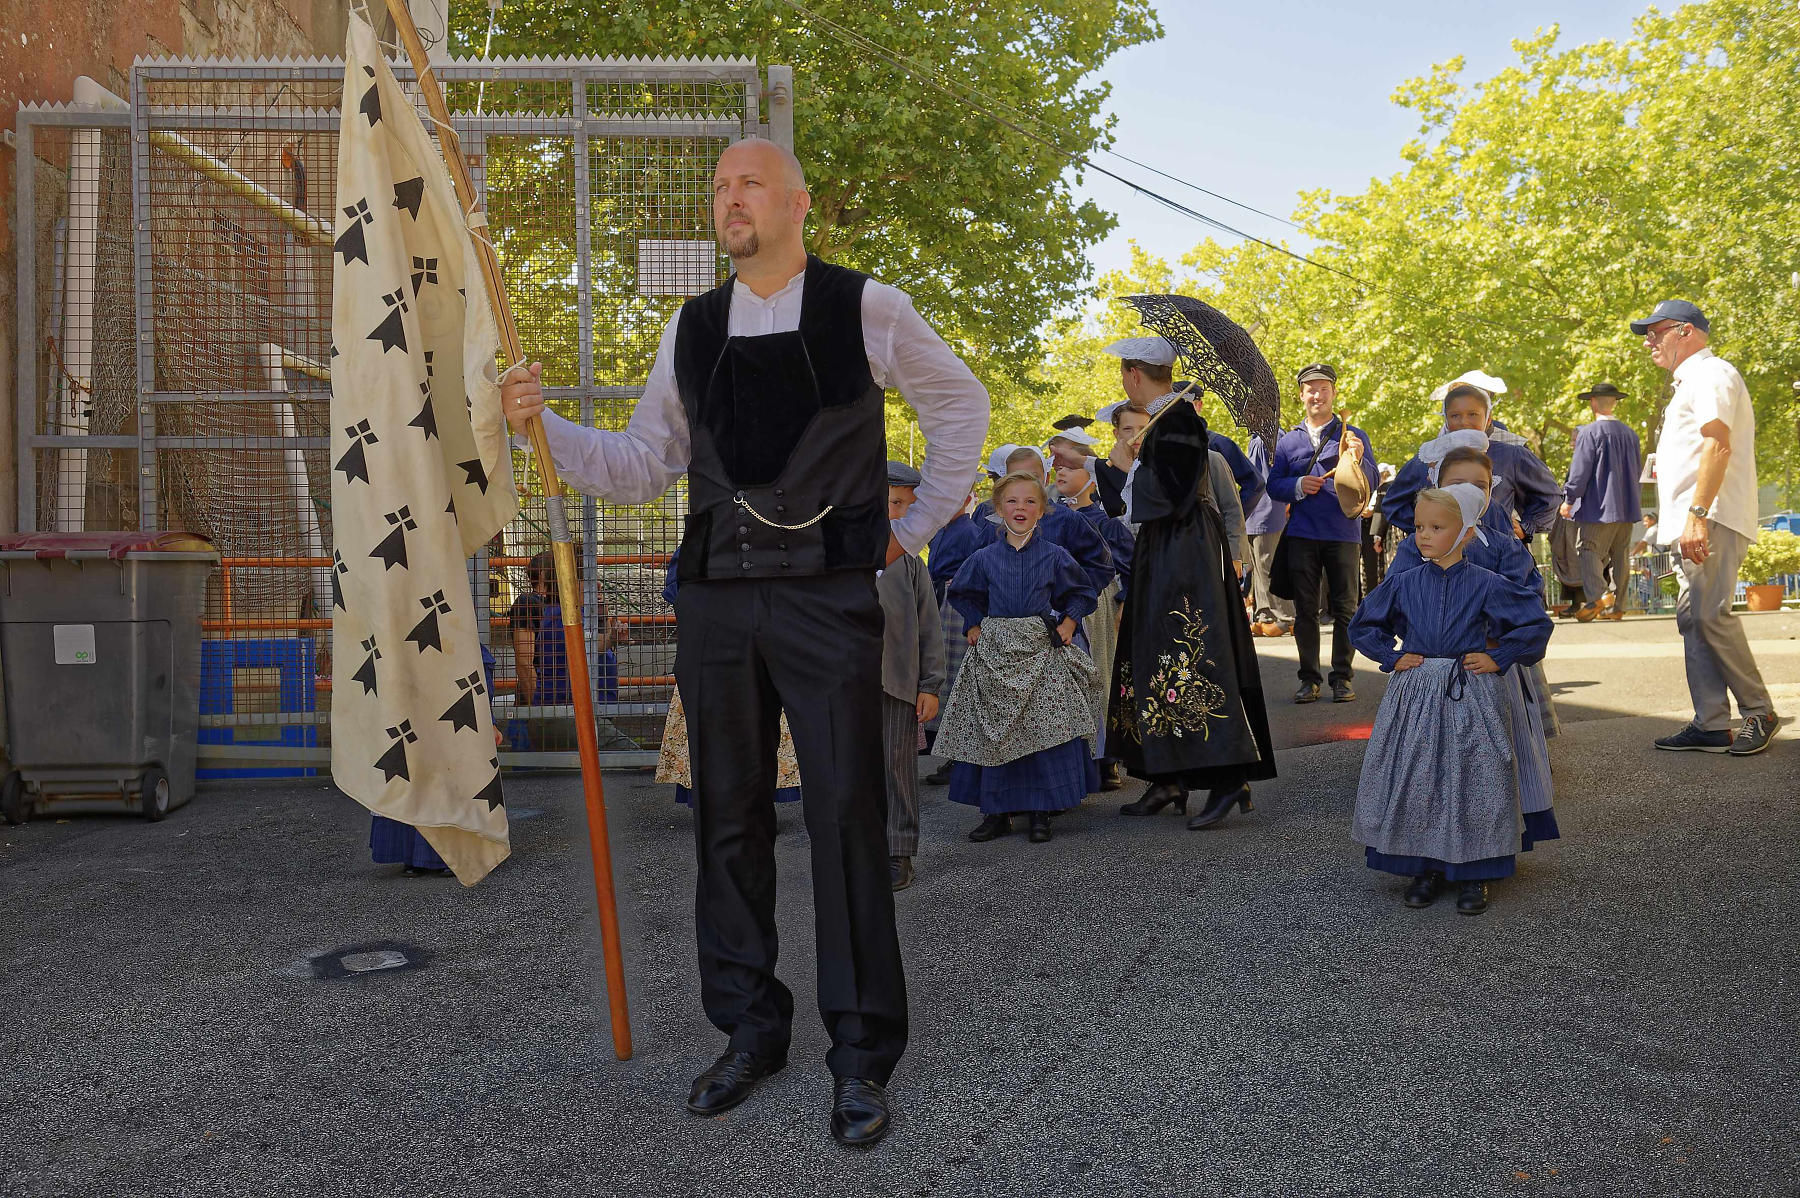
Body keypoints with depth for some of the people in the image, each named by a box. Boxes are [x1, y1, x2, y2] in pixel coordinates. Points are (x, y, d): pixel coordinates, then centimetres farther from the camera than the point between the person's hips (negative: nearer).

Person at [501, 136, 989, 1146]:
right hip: (717, 598, 4)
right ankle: (751, 1029, 26)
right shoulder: (691, 330, 13)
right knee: (729, 819, 10)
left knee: (846, 815, -3)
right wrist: (546, 426, 1)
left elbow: (961, 402, 13)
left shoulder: (866, 308, 2)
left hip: (828, 593, -4)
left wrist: (916, 529, 10)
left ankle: (862, 1055, 10)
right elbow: (642, 466, 14)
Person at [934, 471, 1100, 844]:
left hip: (1042, 653, -1)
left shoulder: (1054, 555, 3)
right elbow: (963, 594, 21)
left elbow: (1082, 590, 14)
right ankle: (998, 811, 12)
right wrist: (974, 626, 8)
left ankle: (1040, 811, 6)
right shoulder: (985, 558, 6)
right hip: (995, 654, 2)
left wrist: (1068, 623, 2)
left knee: (1042, 727, -5)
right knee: (994, 732, 2)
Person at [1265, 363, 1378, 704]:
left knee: (1345, 608, 1)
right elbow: (1273, 485, 11)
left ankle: (1342, 677, 9)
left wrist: (1358, 458, -21)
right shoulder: (1288, 440, 13)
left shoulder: (1354, 437, 7)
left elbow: (1371, 484, -2)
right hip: (1302, 535, 2)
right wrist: (1297, 486, -9)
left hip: (1343, 533, -1)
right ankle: (1309, 678, 11)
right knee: (1305, 609, 4)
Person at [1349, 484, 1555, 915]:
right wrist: (1392, 656, 5)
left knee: (1473, 782, -1)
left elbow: (1536, 622, 2)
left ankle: (1474, 874, 14)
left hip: (1472, 698, -2)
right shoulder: (1403, 584, 3)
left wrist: (1499, 658, -3)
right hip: (1415, 698, 2)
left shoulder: (1485, 584, -4)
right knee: (1414, 781, 2)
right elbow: (1363, 625, 16)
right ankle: (1427, 868, 18)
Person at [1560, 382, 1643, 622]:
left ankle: (1594, 600, -22)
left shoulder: (1589, 432, -11)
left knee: (1590, 551, -6)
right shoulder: (1630, 434, 11)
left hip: (1598, 506, -7)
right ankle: (1618, 607, 13)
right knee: (1621, 556, 9)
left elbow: (1580, 470, -13)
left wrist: (1569, 499, -6)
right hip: (1627, 508, 7)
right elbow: (1637, 469, 18)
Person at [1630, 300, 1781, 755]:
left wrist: (1697, 514, -25)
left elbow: (1718, 445, -19)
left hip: (1713, 520, -10)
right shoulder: (1691, 382, 25)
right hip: (1697, 523, 10)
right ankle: (1712, 725, 8)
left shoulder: (1711, 374, -7)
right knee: (1692, 617, 6)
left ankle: (1759, 712, -3)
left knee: (1709, 615, -15)